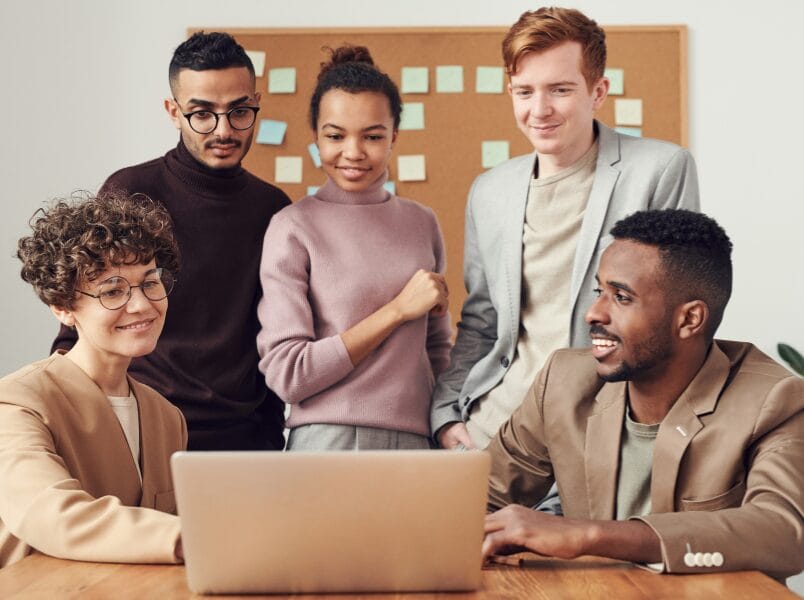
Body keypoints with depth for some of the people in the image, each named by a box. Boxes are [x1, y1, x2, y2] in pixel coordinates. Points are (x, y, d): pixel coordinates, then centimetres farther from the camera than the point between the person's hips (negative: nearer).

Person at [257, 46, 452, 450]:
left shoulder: (422, 223, 8)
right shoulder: (293, 228, -6)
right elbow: (286, 375, -12)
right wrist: (398, 310, -11)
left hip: (415, 442, 4)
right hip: (328, 442, -4)